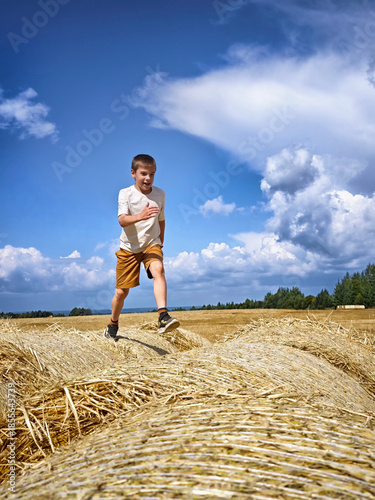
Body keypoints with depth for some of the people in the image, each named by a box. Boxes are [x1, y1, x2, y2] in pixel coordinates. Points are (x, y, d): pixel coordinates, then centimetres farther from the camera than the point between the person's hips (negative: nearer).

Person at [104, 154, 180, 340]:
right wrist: (140, 216, -42)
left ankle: (163, 317, -42)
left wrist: (161, 239, 21)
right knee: (121, 292, 4)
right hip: (129, 247, -1)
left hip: (151, 244, 1)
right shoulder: (125, 194, -8)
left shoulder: (160, 194, 2)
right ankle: (113, 324, 32)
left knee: (158, 269, -32)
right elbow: (122, 220, -24)